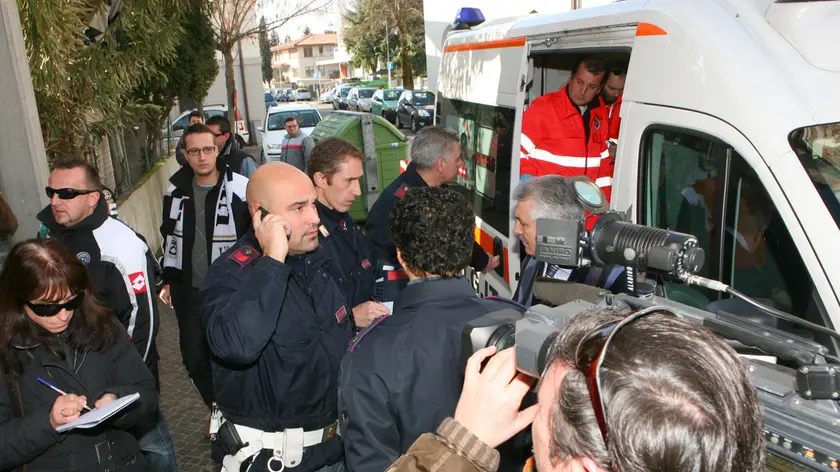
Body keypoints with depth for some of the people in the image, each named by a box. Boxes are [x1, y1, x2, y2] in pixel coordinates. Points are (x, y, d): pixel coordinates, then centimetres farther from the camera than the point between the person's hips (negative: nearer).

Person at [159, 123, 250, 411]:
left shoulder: (241, 188, -12)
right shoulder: (176, 190, 3)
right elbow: (169, 237, 15)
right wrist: (168, 280, 15)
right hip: (188, 290, 5)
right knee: (194, 357, 12)